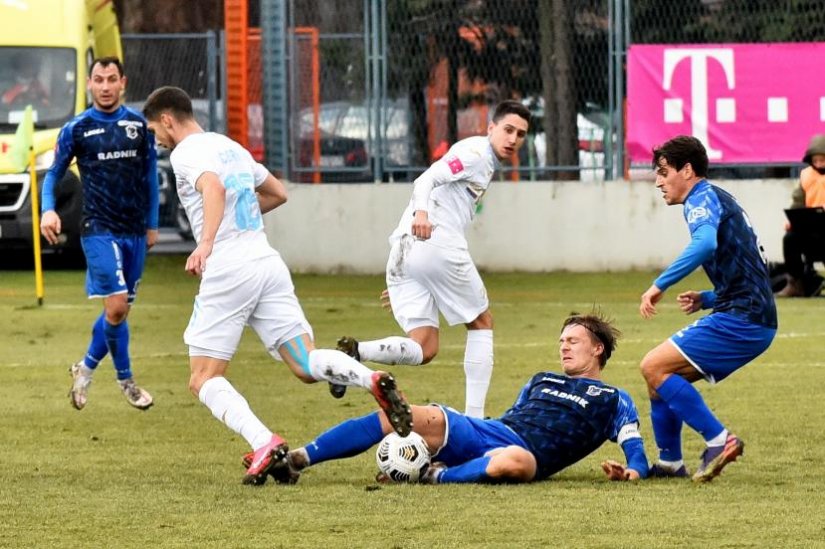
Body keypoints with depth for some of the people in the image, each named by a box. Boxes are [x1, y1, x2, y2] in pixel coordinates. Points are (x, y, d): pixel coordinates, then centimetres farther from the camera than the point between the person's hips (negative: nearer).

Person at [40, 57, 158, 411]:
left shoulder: (139, 125, 6)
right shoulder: (77, 129, -2)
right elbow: (54, 173, 5)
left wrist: (152, 224, 14)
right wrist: (48, 210, -12)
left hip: (135, 232, 4)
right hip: (99, 230, -4)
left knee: (120, 309, 10)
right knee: (117, 306, -14)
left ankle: (87, 367, 30)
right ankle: (125, 379, 5)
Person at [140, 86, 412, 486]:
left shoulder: (186, 153, -3)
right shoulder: (231, 147, 22)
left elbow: (214, 188, -25)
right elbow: (278, 193, 34)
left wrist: (206, 243, -36)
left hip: (228, 272, -7)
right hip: (269, 264, 7)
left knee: (204, 380, 0)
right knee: (306, 366, 1)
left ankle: (264, 444, -21)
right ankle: (372, 380, -27)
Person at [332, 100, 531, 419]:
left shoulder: (483, 164, 29)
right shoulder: (476, 152, 0)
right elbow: (427, 179, -16)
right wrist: (421, 212, -38)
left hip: (403, 250, 8)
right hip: (437, 244, -8)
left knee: (423, 350, 0)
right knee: (481, 324, 9)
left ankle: (357, 352, -25)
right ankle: (474, 416, 5)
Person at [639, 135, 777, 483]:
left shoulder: (703, 198, -6)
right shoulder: (720, 200, 25)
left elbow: (706, 243, -29)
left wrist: (659, 285, -28)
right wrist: (707, 299, 16)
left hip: (741, 319, -10)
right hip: (754, 317, 10)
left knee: (655, 367, -14)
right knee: (661, 377, 15)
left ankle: (719, 440, -16)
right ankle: (670, 464, 20)